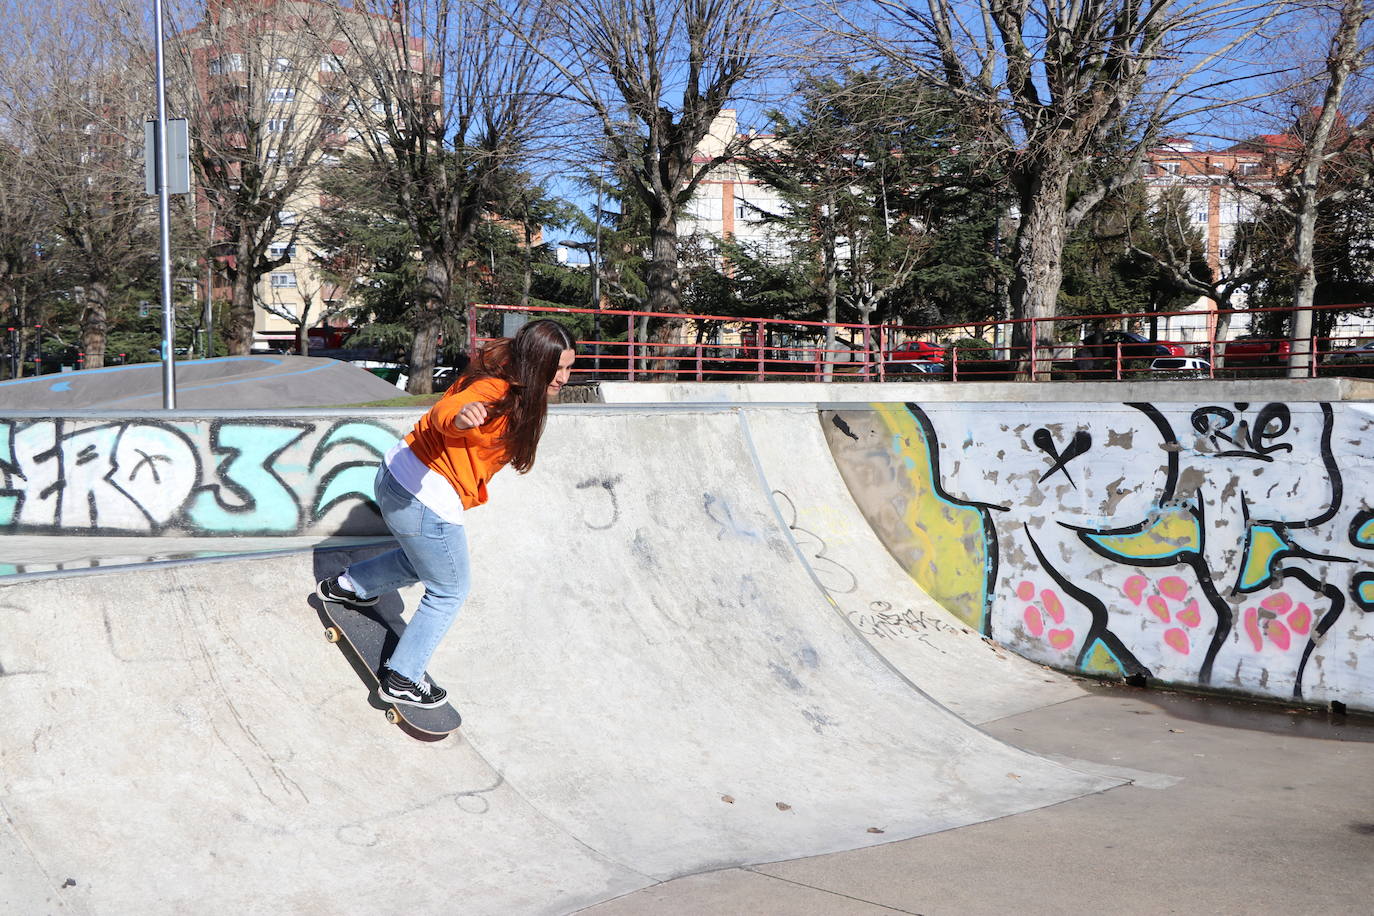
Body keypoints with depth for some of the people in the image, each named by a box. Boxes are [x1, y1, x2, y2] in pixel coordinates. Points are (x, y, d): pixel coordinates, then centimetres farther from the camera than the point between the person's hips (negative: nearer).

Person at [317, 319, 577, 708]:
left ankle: (346, 585, 50)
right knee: (449, 592, 11)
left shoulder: (499, 381, 3)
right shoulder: (497, 394, -24)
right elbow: (445, 411, -42)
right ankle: (401, 680, 20)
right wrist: (460, 417, -63)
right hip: (425, 502, -9)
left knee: (422, 560, 35)